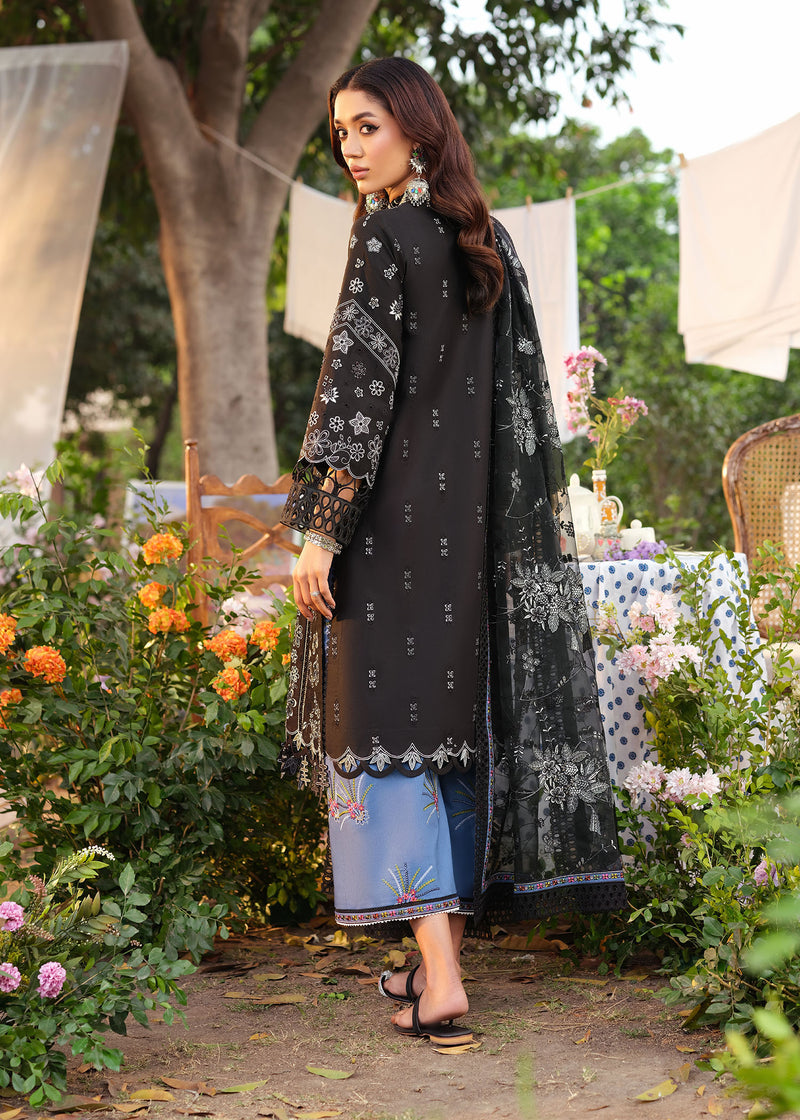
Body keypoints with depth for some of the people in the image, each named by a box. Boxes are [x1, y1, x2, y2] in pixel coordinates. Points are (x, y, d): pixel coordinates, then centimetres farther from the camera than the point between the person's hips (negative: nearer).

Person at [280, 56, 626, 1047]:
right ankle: (441, 953, 18)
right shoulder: (487, 242, 12)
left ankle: (440, 982, -13)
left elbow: (358, 384, -17)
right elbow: (521, 395, 13)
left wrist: (319, 526, -16)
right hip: (472, 520, 8)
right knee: (458, 721, 11)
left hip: (395, 518, -8)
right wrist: (523, 516, 18)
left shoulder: (386, 235, -11)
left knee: (387, 724, -7)